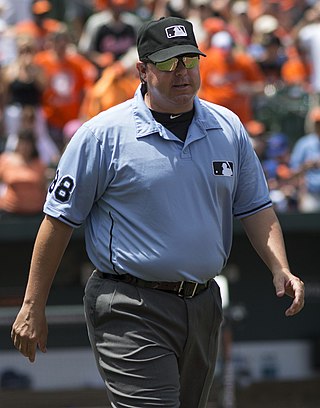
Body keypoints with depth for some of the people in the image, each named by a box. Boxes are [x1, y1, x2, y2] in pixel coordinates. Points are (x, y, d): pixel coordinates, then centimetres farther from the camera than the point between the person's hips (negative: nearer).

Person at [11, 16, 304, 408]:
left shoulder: (229, 129, 9)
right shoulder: (104, 134, -6)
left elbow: (256, 209, 15)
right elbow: (59, 220, -3)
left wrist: (280, 269, -3)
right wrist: (33, 308, -3)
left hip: (203, 308, 6)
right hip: (130, 312, -6)